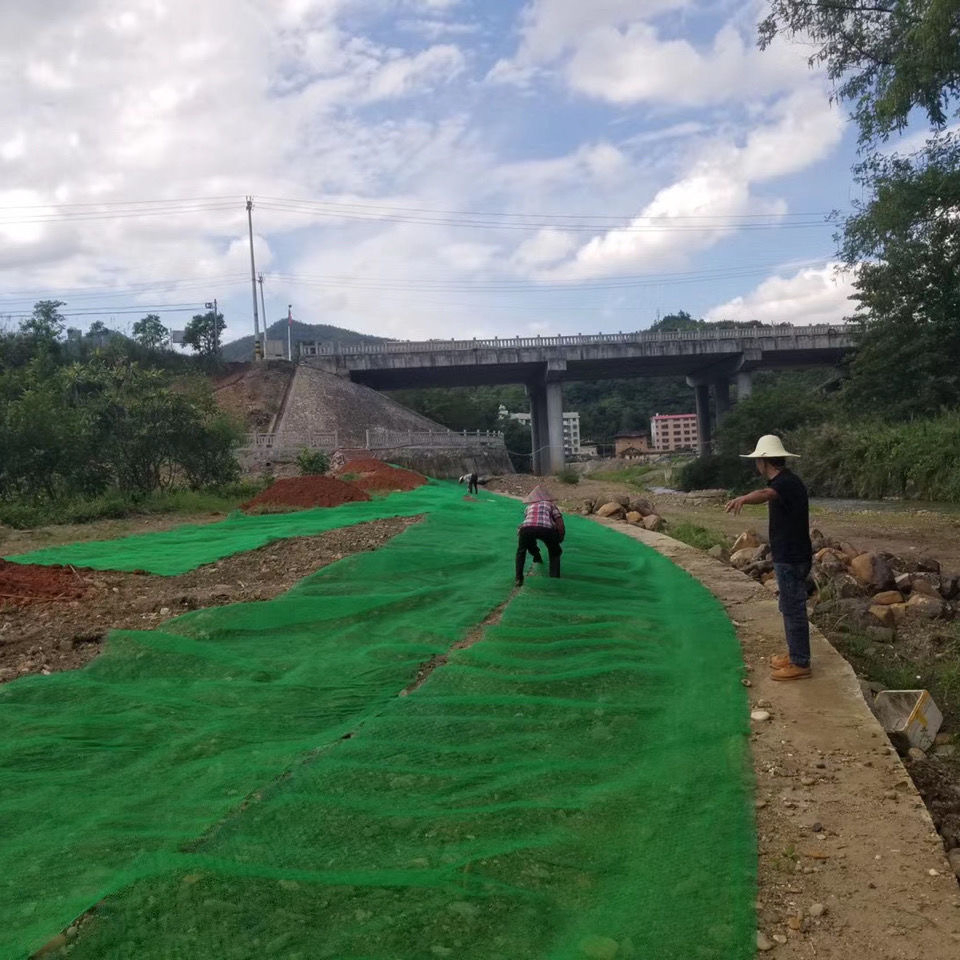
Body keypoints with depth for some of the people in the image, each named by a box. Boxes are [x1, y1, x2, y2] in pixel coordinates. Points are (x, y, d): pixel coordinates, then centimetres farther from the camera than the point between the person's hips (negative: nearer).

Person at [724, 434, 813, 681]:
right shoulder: (785, 481, 11)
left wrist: (743, 498, -63)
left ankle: (800, 664, 5)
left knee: (794, 609, -3)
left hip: (791, 559, -10)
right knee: (791, 607, 18)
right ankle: (795, 654, 29)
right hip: (788, 556, 10)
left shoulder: (787, 483, -21)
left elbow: (765, 493, -45)